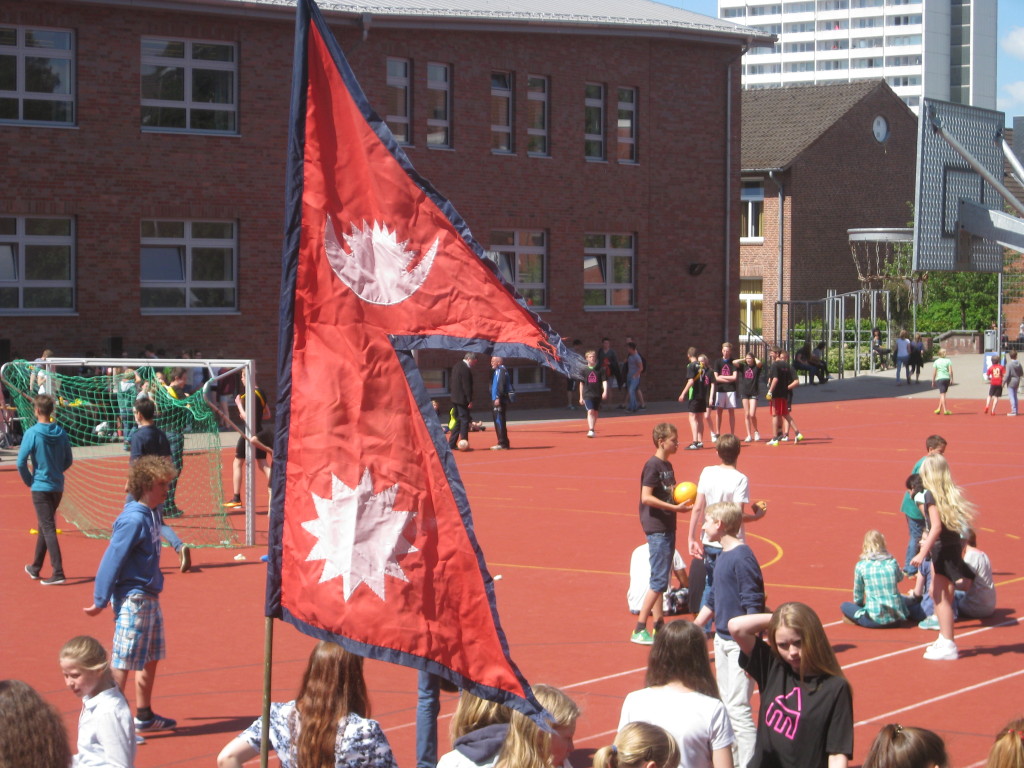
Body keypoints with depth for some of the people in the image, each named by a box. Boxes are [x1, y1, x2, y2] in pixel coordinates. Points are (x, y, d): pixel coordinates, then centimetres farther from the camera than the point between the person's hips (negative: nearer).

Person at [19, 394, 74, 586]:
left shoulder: (32, 433, -15)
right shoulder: (61, 433, 1)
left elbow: (21, 463, -15)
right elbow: (68, 461, 8)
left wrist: (30, 481, -1)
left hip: (40, 487, -6)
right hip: (58, 487, 6)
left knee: (48, 529, -5)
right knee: (44, 526, 19)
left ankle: (58, 572, -12)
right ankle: (35, 568, 32)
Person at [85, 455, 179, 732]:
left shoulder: (152, 513, 5)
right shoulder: (133, 520, -20)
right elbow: (112, 559, -18)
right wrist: (100, 600, -14)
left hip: (149, 598, 9)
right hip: (133, 598, -9)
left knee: (151, 658, 17)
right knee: (123, 662, -4)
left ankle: (144, 715, 29)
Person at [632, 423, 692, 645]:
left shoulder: (667, 465, 13)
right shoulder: (653, 465, -15)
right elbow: (646, 497, -21)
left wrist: (682, 499, 4)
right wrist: (674, 508, -23)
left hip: (667, 527, 9)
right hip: (656, 528, -9)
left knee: (660, 579, 14)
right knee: (659, 580, -11)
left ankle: (659, 626, 20)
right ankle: (639, 630, -9)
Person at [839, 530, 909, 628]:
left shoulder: (861, 566, -5)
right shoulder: (892, 562, 2)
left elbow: (857, 593, 8)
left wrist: (860, 604, 27)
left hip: (875, 620, -2)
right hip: (896, 619, 2)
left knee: (845, 606, 19)